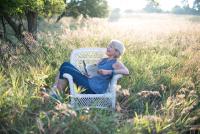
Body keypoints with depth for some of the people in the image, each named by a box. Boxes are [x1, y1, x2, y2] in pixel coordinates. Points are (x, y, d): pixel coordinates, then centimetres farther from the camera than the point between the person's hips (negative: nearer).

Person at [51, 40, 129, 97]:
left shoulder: (116, 63, -3)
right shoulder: (103, 60, 21)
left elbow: (126, 71, -20)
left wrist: (108, 72, -27)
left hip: (95, 87, -8)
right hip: (89, 81, 8)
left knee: (65, 69, -10)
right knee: (65, 64, 0)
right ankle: (55, 88, -3)